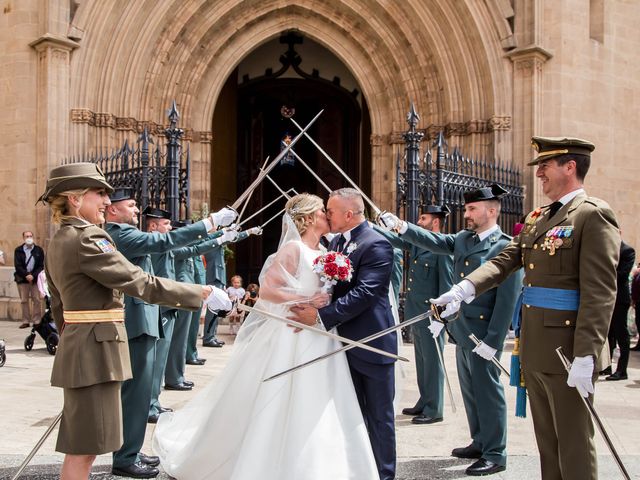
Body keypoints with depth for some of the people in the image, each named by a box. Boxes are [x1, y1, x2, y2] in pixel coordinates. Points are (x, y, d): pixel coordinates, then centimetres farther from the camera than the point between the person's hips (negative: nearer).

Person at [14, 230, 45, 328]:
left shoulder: (39, 250, 5)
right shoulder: (18, 250, 4)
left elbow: (41, 266, 1)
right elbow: (17, 266, -3)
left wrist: (33, 276, -12)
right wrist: (26, 275, -15)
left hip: (35, 278, 0)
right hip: (22, 278, 0)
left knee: (37, 300, -2)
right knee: (24, 300, 2)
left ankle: (37, 321, 1)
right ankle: (26, 321, 5)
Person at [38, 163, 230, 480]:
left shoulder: (58, 242, 14)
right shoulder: (87, 238, -17)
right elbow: (141, 283, -20)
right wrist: (201, 292, -14)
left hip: (76, 344, 10)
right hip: (97, 347, -10)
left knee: (80, 448, 18)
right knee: (83, 449, -1)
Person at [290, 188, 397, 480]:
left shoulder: (376, 245, -17)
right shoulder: (337, 241, 9)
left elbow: (364, 293, -26)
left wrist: (320, 316, -28)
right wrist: (311, 307, -7)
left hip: (372, 342, -8)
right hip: (346, 341, 8)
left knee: (378, 416, 5)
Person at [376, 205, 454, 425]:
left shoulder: (443, 248, -15)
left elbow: (446, 283, -16)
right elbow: (394, 239, 14)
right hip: (416, 312, 8)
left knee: (432, 361, 1)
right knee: (422, 360, 17)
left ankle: (434, 409, 11)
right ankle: (424, 403, 29)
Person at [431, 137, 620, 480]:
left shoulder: (593, 214, -11)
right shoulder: (537, 218, 15)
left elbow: (600, 292, -18)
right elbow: (504, 260, 7)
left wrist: (586, 357, -22)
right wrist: (464, 289, -10)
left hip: (567, 352, -8)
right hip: (534, 351, 8)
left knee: (573, 445, 3)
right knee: (547, 441, 17)